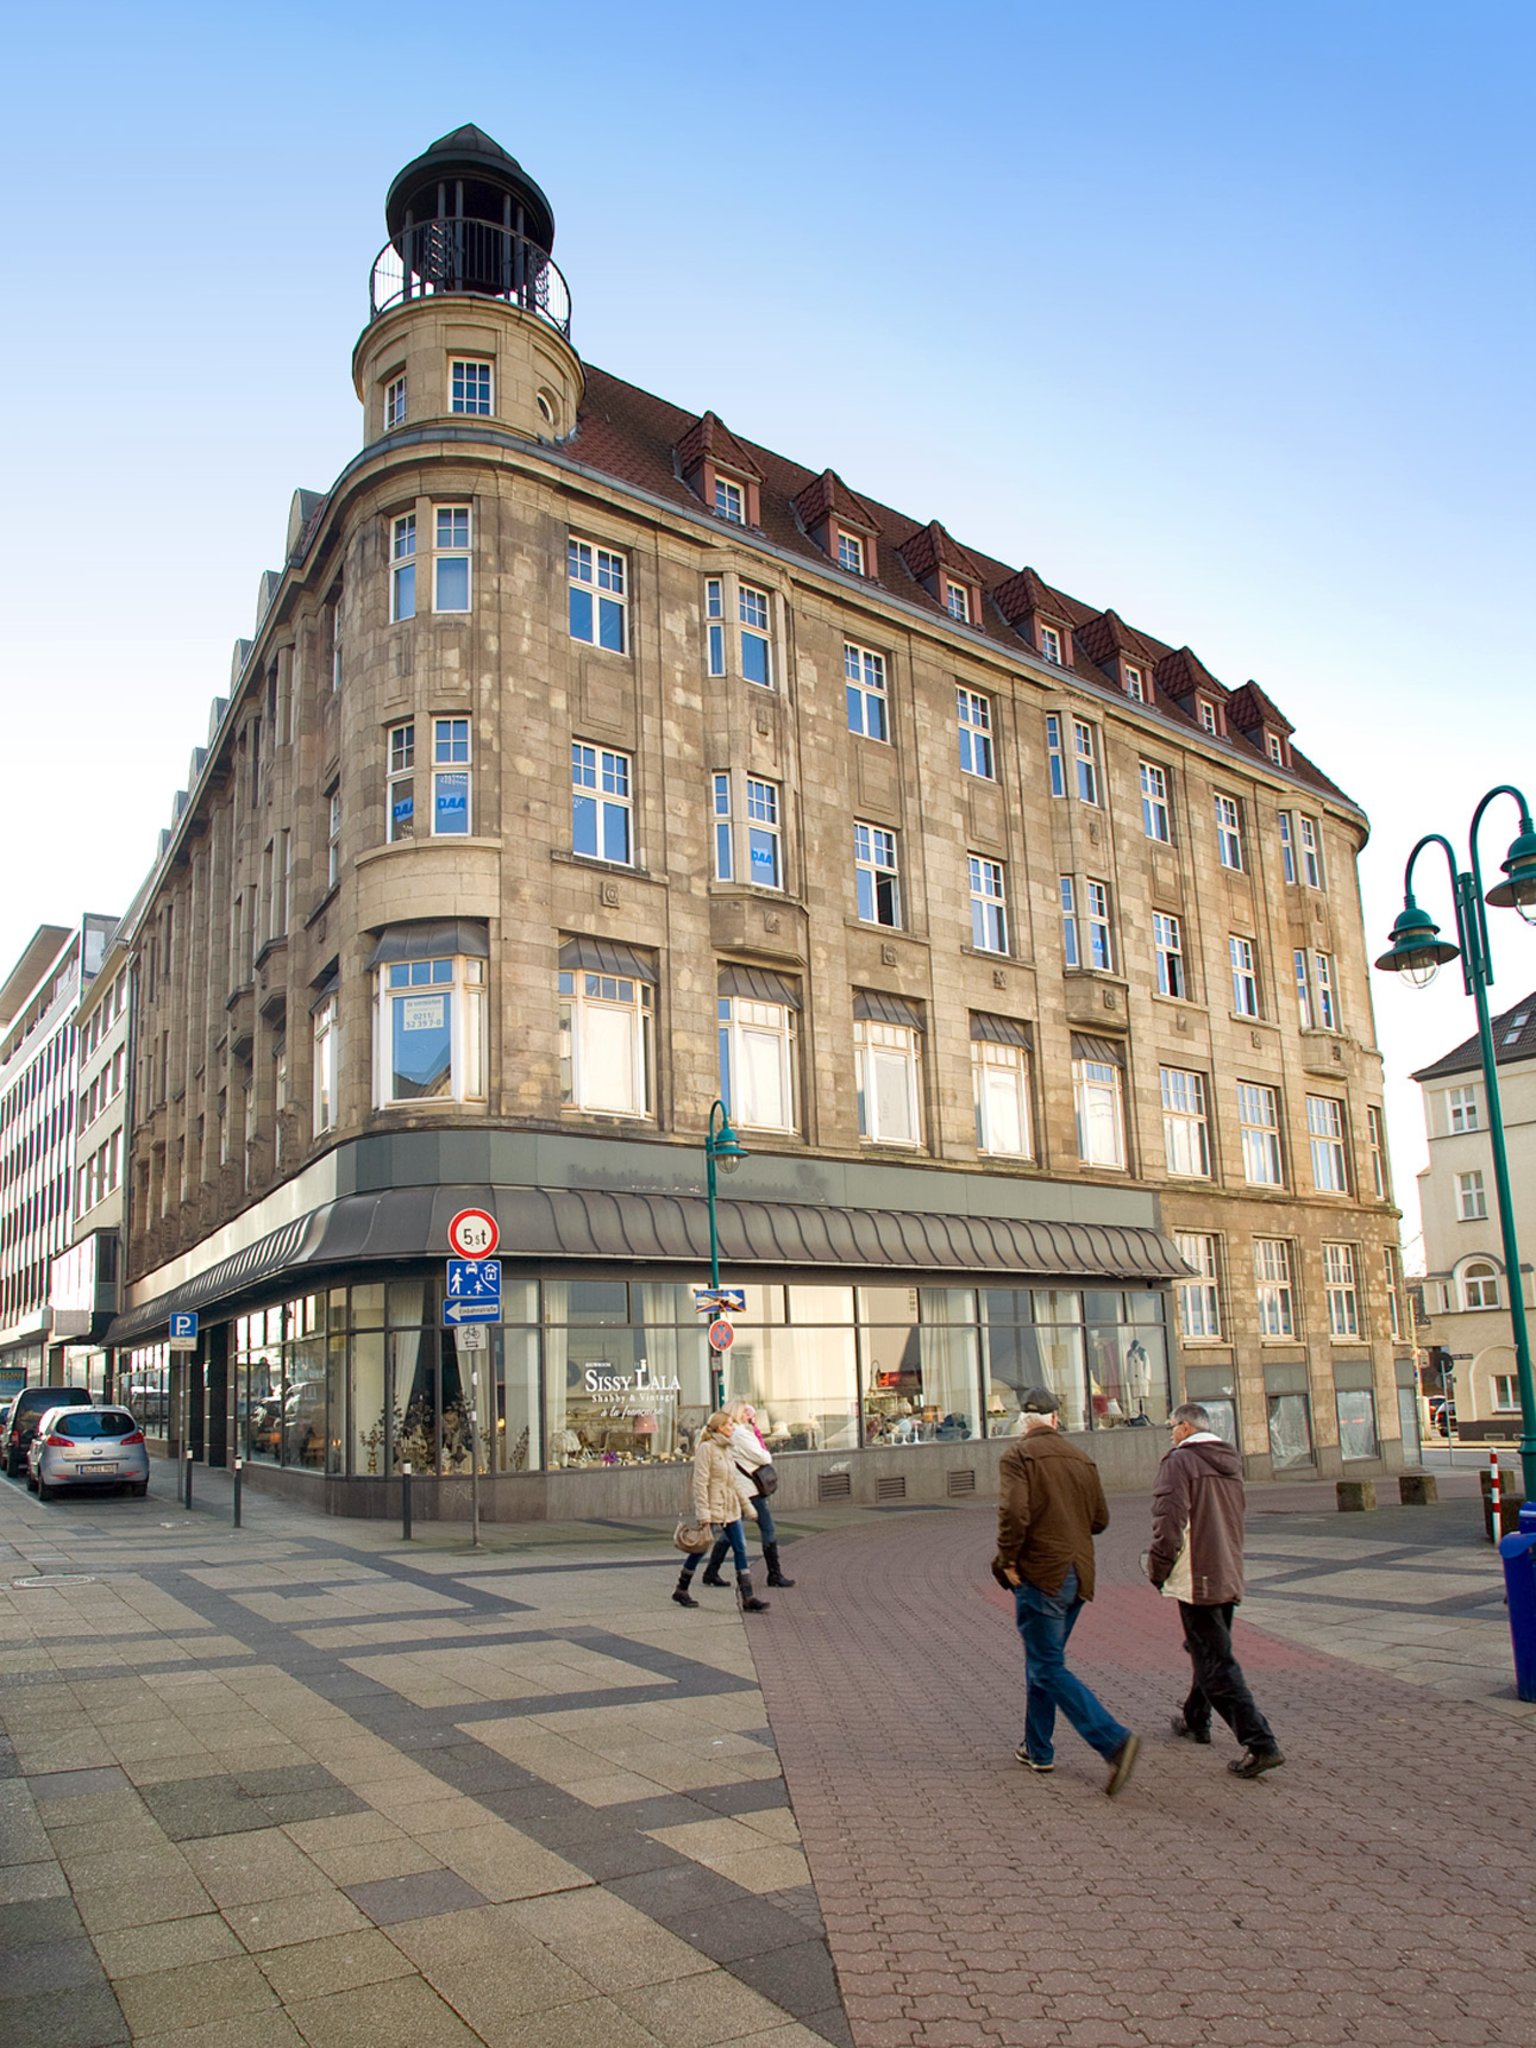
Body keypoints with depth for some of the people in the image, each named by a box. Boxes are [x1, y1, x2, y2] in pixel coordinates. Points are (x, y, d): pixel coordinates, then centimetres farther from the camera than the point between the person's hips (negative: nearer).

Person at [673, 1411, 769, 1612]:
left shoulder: (726, 1449, 13)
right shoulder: (706, 1448, -13)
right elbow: (700, 1482, -17)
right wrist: (703, 1514, -22)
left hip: (730, 1509, 8)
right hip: (712, 1508, -8)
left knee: (740, 1548, 0)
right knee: (700, 1549, 5)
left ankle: (747, 1597, 1)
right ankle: (681, 1589, 24)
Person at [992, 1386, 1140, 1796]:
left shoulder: (1019, 1454, -10)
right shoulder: (1081, 1459, 9)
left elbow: (1014, 1511, -23)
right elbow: (1100, 1519, 12)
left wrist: (1008, 1559, -12)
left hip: (1040, 1574, -7)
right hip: (1077, 1574, 7)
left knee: (1048, 1668, -3)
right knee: (1042, 1662, 20)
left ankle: (1114, 1741, -16)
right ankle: (1038, 1749, 27)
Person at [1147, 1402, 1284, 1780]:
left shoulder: (1179, 1460, -13)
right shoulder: (1230, 1461, 13)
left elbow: (1170, 1521, -20)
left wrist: (1158, 1568, -10)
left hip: (1196, 1578, -9)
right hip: (1229, 1575, 9)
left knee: (1216, 1663, -6)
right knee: (1210, 1652, 23)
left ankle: (1259, 1744, -12)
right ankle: (1195, 1721, 39)